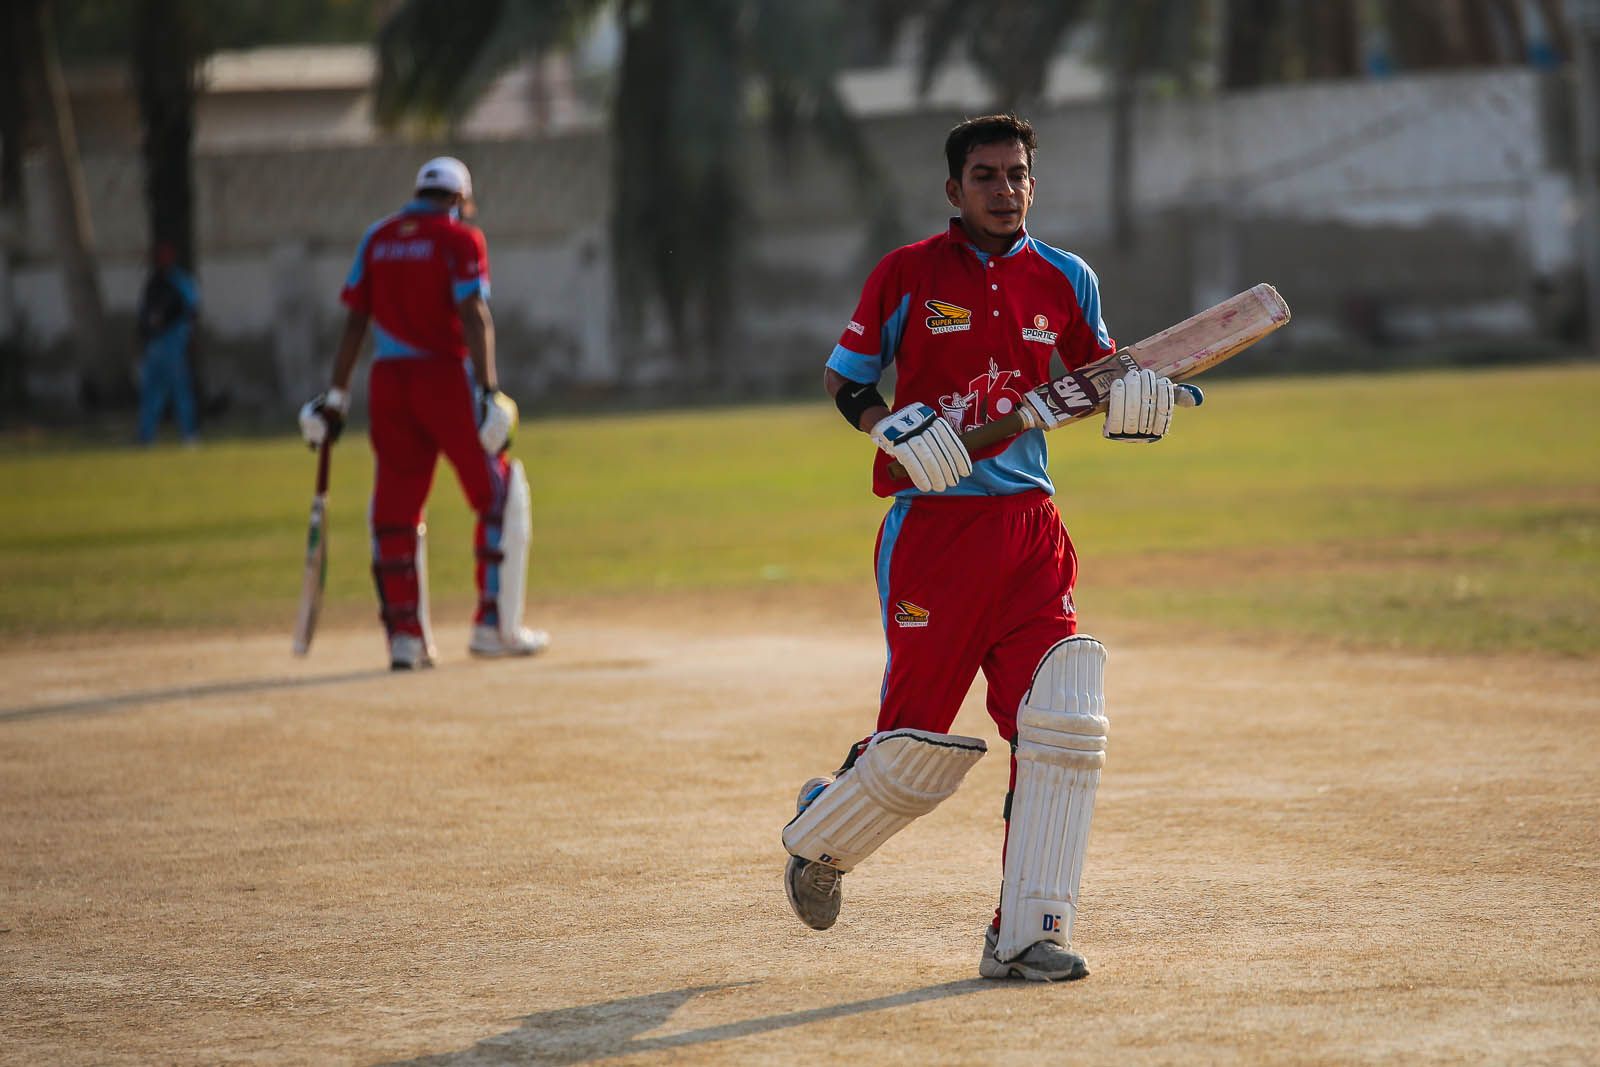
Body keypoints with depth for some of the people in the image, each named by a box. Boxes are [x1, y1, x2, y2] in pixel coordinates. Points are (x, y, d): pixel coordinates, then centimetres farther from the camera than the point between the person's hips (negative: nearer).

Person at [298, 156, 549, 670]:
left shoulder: (377, 238, 12)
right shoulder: (460, 238, -1)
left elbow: (354, 321, 9)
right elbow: (473, 318, -12)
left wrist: (338, 396, 10)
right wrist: (488, 391, -16)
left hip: (387, 380, 4)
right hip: (445, 378, -4)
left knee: (395, 507, 9)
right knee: (500, 493, 8)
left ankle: (404, 634, 4)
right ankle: (494, 624, 4)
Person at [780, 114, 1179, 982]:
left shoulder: (1064, 281, 10)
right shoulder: (907, 275, 0)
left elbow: (1098, 378, 19)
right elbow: (845, 381, 5)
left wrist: (1137, 400, -5)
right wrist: (894, 429, -15)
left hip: (1030, 527, 4)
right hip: (932, 527, -4)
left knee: (1063, 720, -10)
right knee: (922, 743, -3)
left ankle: (1025, 933, -3)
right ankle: (819, 833, 30)